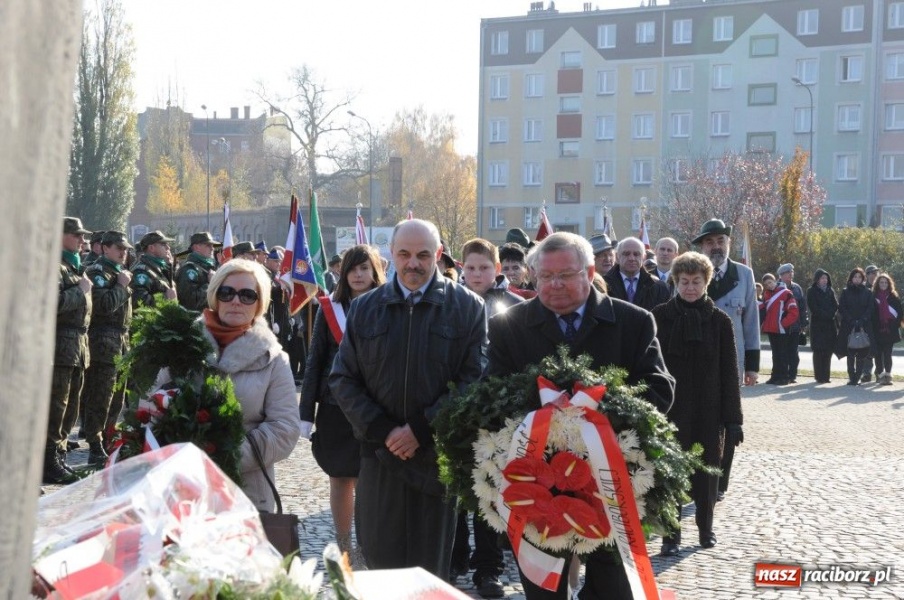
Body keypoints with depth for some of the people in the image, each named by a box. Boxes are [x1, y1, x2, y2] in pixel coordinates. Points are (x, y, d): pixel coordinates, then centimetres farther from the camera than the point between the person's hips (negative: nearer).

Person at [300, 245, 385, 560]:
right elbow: (315, 361, 3)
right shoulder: (329, 309, 2)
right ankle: (343, 546, 22)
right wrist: (307, 412, -1)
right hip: (335, 408, 1)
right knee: (340, 478, 9)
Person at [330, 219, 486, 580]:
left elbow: (474, 380, -7)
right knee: (379, 562, 8)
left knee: (431, 570, 7)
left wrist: (420, 429, -13)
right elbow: (342, 380, 6)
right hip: (379, 456, 2)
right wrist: (382, 431, -8)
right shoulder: (365, 308, 8)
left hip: (439, 457, -2)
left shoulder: (467, 307, 0)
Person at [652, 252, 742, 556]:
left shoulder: (719, 321, 1)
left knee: (707, 471, 10)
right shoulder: (659, 317, -3)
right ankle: (671, 534, 12)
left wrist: (733, 419, -2)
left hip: (708, 411, 1)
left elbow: (729, 373, 2)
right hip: (668, 409, -1)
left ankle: (706, 527, 29)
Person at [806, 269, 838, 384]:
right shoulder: (811, 291, 2)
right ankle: (819, 377, -6)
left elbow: (836, 306, 8)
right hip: (817, 325, -4)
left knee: (828, 351, 2)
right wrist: (826, 315, -13)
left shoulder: (830, 291, 15)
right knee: (818, 351, -7)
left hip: (830, 325, 4)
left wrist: (831, 314, -11)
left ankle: (826, 376, 6)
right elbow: (813, 307, -7)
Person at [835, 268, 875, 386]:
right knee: (850, 353, -3)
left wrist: (861, 321, -10)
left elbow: (870, 308, 3)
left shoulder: (867, 293, 8)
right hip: (848, 326, 0)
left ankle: (858, 377, 0)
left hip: (864, 326, 0)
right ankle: (851, 377, 0)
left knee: (861, 354, -4)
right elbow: (841, 308, 1)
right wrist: (852, 321, -9)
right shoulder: (845, 292, 6)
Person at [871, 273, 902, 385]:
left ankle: (888, 375, -5)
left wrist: (896, 324, -3)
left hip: (890, 329, -1)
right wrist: (872, 327, -3)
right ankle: (880, 375, 9)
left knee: (887, 353, -4)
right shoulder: (873, 297, 5)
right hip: (878, 330, 1)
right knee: (878, 353, 3)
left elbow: (900, 312, 7)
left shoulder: (893, 297, 6)